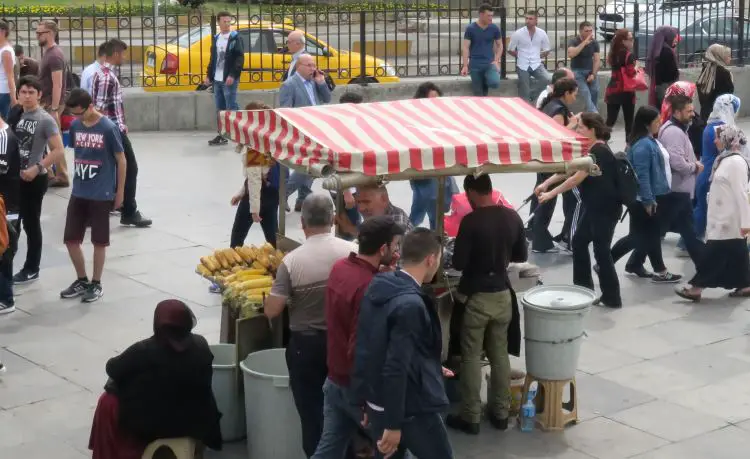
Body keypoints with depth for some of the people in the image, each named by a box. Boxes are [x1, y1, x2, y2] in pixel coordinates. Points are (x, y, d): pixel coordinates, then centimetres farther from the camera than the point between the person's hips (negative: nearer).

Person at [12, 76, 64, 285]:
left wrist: (36, 169, -21)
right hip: (13, 177, 6)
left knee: (31, 224, 4)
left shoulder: (45, 120, -12)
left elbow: (58, 150, -17)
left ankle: (31, 269, 15)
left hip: (34, 179, -6)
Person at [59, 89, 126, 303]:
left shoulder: (109, 128, -13)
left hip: (101, 195, -5)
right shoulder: (75, 126, 2)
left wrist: (120, 192, -4)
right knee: (70, 239, 8)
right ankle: (81, 280, 25)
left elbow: (121, 160, -7)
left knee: (99, 241, 5)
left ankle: (96, 284, 18)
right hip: (78, 193, 5)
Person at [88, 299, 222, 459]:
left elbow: (112, 369, -9)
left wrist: (134, 368, 12)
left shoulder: (144, 351, -23)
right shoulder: (201, 345, -9)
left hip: (150, 425, -5)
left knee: (108, 402, 20)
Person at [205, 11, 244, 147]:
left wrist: (232, 75, -20)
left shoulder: (236, 38, -4)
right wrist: (209, 75, 14)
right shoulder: (216, 38, 15)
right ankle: (222, 135, 16)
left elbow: (240, 59, -11)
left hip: (229, 79, -7)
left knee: (231, 108, -8)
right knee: (220, 109, 10)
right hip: (217, 79, 7)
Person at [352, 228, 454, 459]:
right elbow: (396, 367, -27)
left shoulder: (377, 288, 3)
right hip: (410, 408, -8)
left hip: (377, 403, 8)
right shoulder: (410, 304, -24)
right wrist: (393, 424, -23)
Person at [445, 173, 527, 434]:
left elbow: (458, 263, -16)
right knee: (500, 354, 14)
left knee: (471, 357, 4)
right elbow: (521, 256, 9)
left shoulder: (471, 221, -19)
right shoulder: (513, 217, -1)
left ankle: (470, 418, 9)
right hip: (502, 294, 5)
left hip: (477, 296, -5)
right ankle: (500, 413, 22)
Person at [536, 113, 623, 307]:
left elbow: (577, 178, -23)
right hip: (594, 207, 10)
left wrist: (551, 194, -19)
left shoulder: (599, 152, -20)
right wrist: (546, 183, 3)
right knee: (579, 241, 16)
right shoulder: (591, 149, 11)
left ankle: (612, 297, 3)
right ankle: (583, 286, 27)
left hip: (606, 209, -10)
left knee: (601, 249, -5)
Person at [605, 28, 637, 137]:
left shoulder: (613, 53, 9)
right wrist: (636, 66, -3)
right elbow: (631, 73, -22)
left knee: (610, 120, 4)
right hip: (626, 91, -6)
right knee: (629, 121, 7)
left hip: (612, 90, 6)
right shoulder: (629, 55, -14)